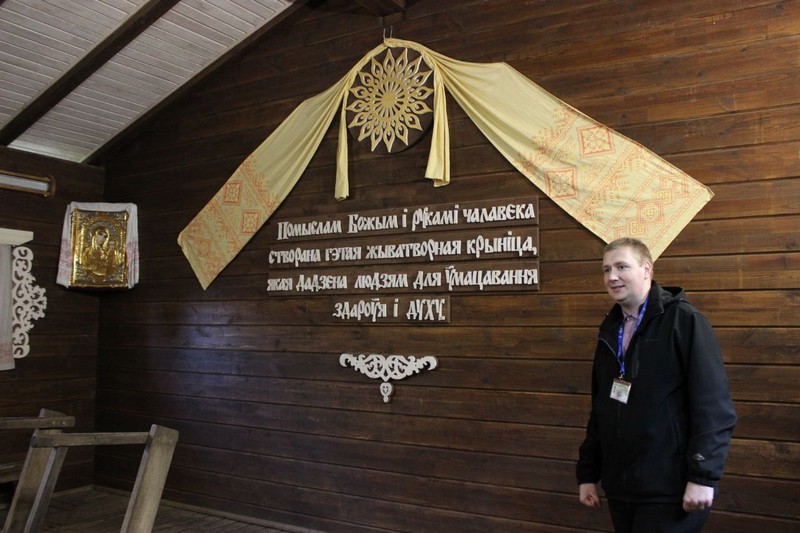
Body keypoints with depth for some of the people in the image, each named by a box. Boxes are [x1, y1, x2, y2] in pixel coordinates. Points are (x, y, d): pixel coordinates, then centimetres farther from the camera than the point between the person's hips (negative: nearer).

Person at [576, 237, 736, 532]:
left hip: (669, 491, -6)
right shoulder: (610, 329, 11)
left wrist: (703, 477, -18)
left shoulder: (683, 320, -9)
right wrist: (587, 473, 13)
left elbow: (713, 405, -14)